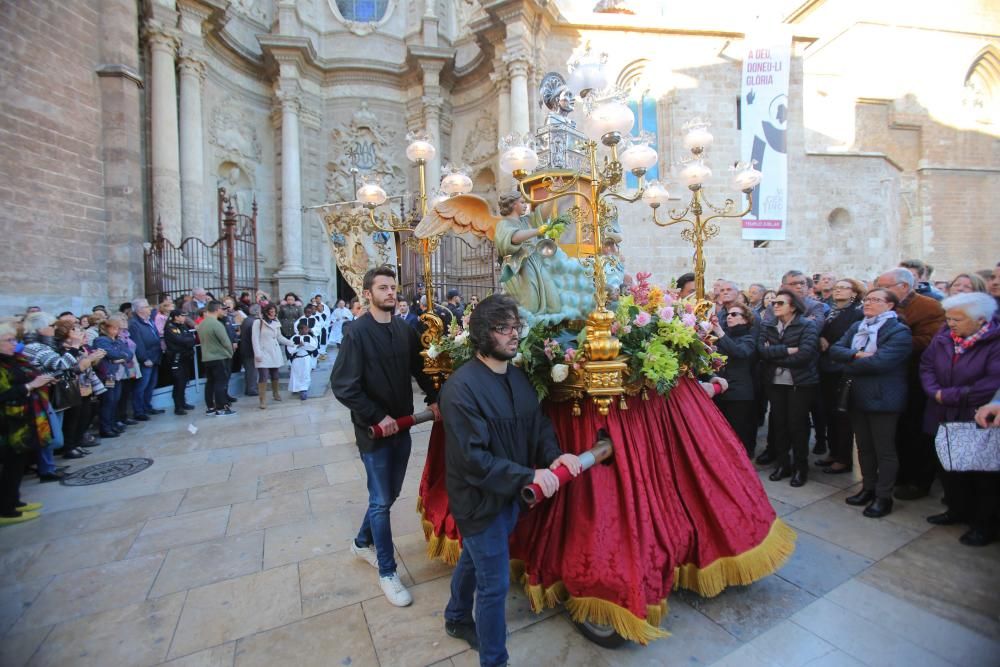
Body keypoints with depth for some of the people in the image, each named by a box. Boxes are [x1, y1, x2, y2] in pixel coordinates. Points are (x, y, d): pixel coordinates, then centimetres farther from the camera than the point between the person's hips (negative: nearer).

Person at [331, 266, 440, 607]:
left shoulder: (405, 330, 0)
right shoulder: (357, 332, -15)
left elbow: (419, 368, 9)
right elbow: (342, 386, -17)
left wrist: (432, 398, -6)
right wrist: (378, 417, -18)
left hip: (402, 425, 6)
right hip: (374, 429, -5)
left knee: (390, 494, 20)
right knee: (381, 501, 8)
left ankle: (363, 542, 47)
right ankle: (387, 571, 28)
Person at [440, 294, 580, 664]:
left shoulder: (519, 377, -1)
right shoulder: (461, 387, -26)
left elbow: (539, 424, 5)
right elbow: (471, 458, -27)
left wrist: (553, 454, -15)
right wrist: (528, 476, -29)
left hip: (511, 492, 8)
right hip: (480, 497, -7)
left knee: (474, 559, 29)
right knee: (495, 584, 8)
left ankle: (457, 619, 56)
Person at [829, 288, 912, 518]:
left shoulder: (899, 331, -11)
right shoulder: (856, 327, 9)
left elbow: (880, 361, -23)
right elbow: (835, 349, 0)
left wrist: (850, 367, -10)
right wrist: (857, 355, -18)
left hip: (883, 399, -6)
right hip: (858, 396, 6)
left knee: (884, 449, 6)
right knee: (864, 447, 16)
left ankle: (883, 497, 19)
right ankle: (868, 488, 31)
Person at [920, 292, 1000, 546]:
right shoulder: (944, 336, 1)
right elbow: (926, 365, 2)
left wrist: (949, 395, -19)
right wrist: (935, 392, -14)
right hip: (946, 419, 5)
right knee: (949, 467, 17)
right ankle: (958, 510, 34)